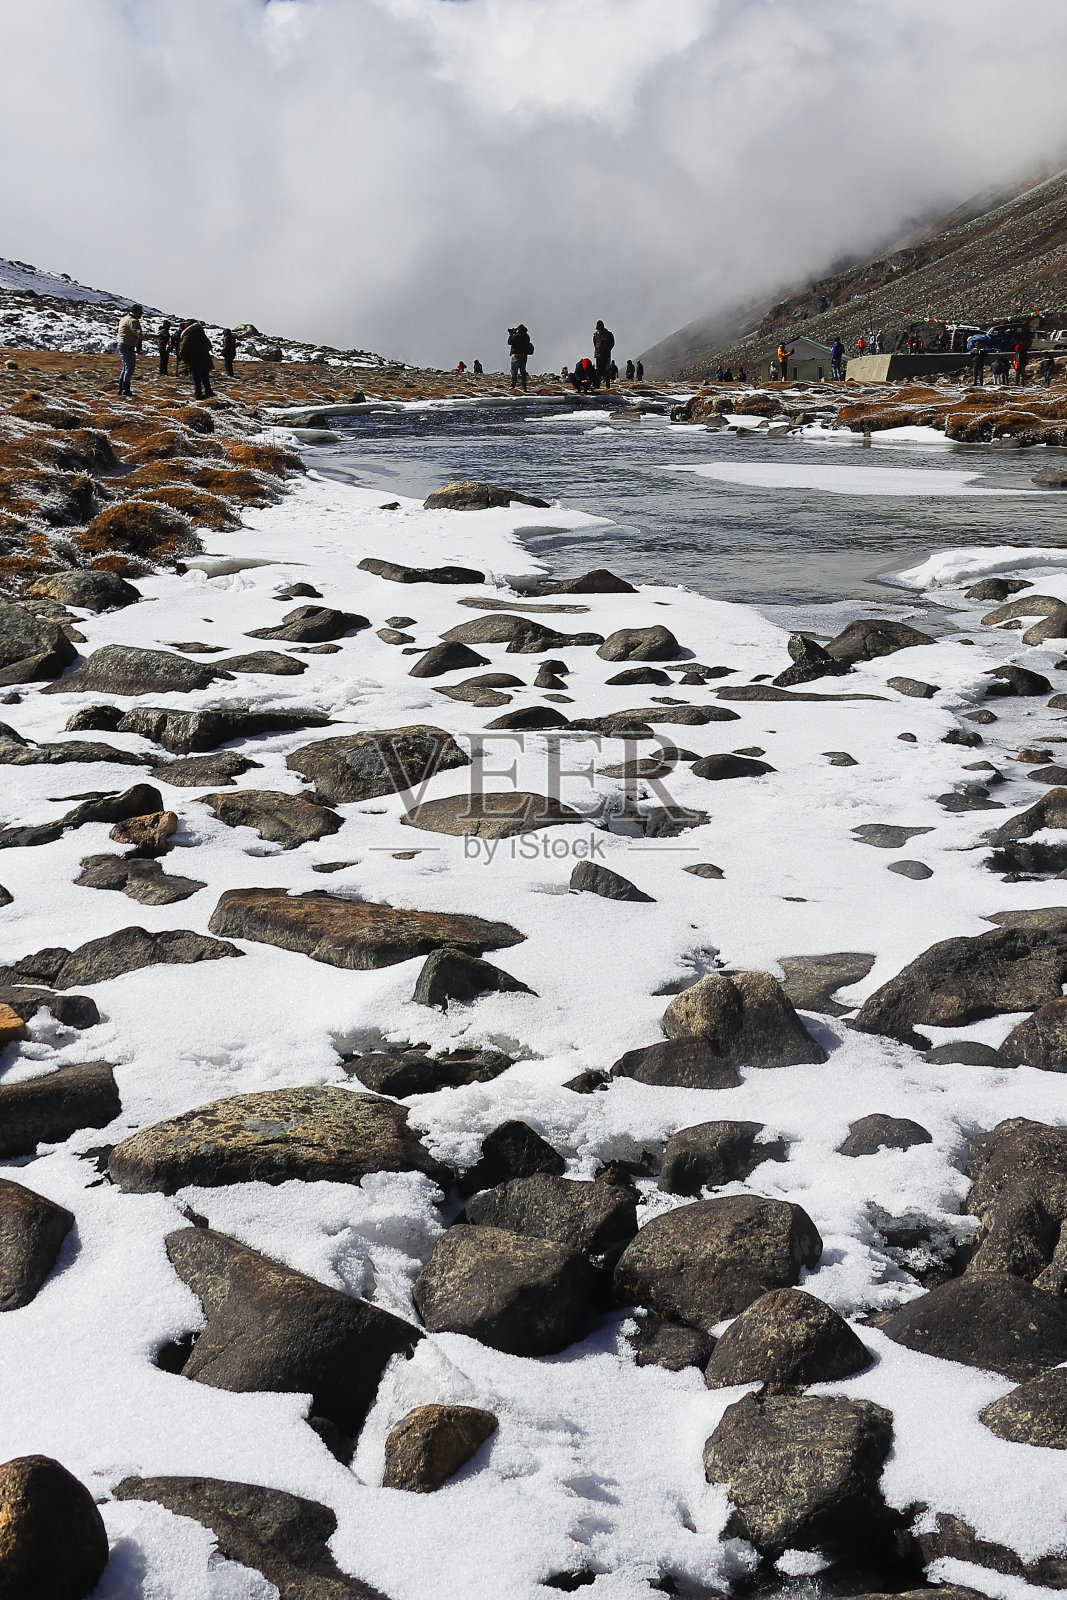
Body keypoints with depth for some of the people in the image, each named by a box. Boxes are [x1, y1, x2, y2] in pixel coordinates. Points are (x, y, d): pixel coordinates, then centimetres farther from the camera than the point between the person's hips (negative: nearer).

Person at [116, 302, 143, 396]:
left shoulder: (125, 318, 18)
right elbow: (137, 332, -33)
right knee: (130, 368, -8)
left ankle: (121, 389, 21)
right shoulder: (132, 320, -16)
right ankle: (126, 389, -10)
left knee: (125, 368, 18)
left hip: (122, 346, 11)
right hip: (128, 347, -11)